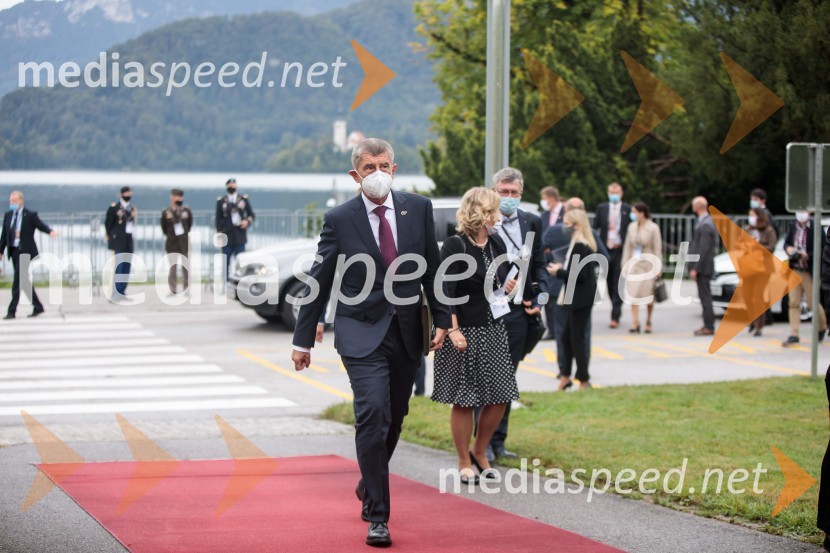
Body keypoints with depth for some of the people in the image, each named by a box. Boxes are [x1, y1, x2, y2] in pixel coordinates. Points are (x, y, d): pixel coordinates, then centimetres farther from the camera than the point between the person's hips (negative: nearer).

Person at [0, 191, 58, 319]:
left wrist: (50, 232, -34)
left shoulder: (30, 216, -5)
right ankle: (37, 307, 22)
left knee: (18, 281, -10)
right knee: (23, 280, 11)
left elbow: (41, 225, -13)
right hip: (13, 251, 6)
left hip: (25, 252, -6)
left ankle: (12, 311, -6)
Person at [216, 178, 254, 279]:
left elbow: (251, 214, 14)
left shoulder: (244, 199, 10)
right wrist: (219, 232, -4)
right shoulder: (221, 201, 6)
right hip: (227, 236, -1)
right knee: (225, 261, -1)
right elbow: (218, 218, 5)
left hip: (240, 236, 1)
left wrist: (247, 221, -7)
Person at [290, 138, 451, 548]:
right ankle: (377, 516, -11)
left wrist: (442, 320, 4)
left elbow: (432, 268, 9)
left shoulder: (418, 208, 3)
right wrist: (303, 340, 0)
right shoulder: (339, 219, -5)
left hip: (407, 333, 4)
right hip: (361, 333, -4)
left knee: (394, 421, 13)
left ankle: (369, 487, 39)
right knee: (373, 416, -16)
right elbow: (319, 282, -1)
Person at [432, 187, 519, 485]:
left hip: (494, 330, 7)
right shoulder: (454, 246, -11)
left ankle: (480, 452, 24)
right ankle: (465, 463, 13)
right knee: (464, 401, 1)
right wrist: (453, 330, -21)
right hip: (464, 333, -7)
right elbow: (446, 293, -14)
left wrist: (505, 289, 3)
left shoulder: (497, 245, 10)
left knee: (500, 397, 4)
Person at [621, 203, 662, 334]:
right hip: (634, 264, 3)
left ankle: (648, 323, 17)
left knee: (649, 296, 4)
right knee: (633, 294, -7)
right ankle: (635, 323, -10)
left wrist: (657, 269, -9)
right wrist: (625, 265, 7)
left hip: (648, 264, -3)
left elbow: (657, 249, -6)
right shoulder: (632, 227, 6)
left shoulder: (653, 228, -7)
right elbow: (627, 247, 11)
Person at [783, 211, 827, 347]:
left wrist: (806, 256, -22)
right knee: (794, 303, 2)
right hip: (795, 270, 5)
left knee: (813, 303, 6)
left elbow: (822, 250, -12)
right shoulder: (793, 227, 4)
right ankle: (794, 335, 3)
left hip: (809, 272, -5)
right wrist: (788, 248, -5)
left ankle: (822, 327, 32)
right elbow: (786, 242, 16)